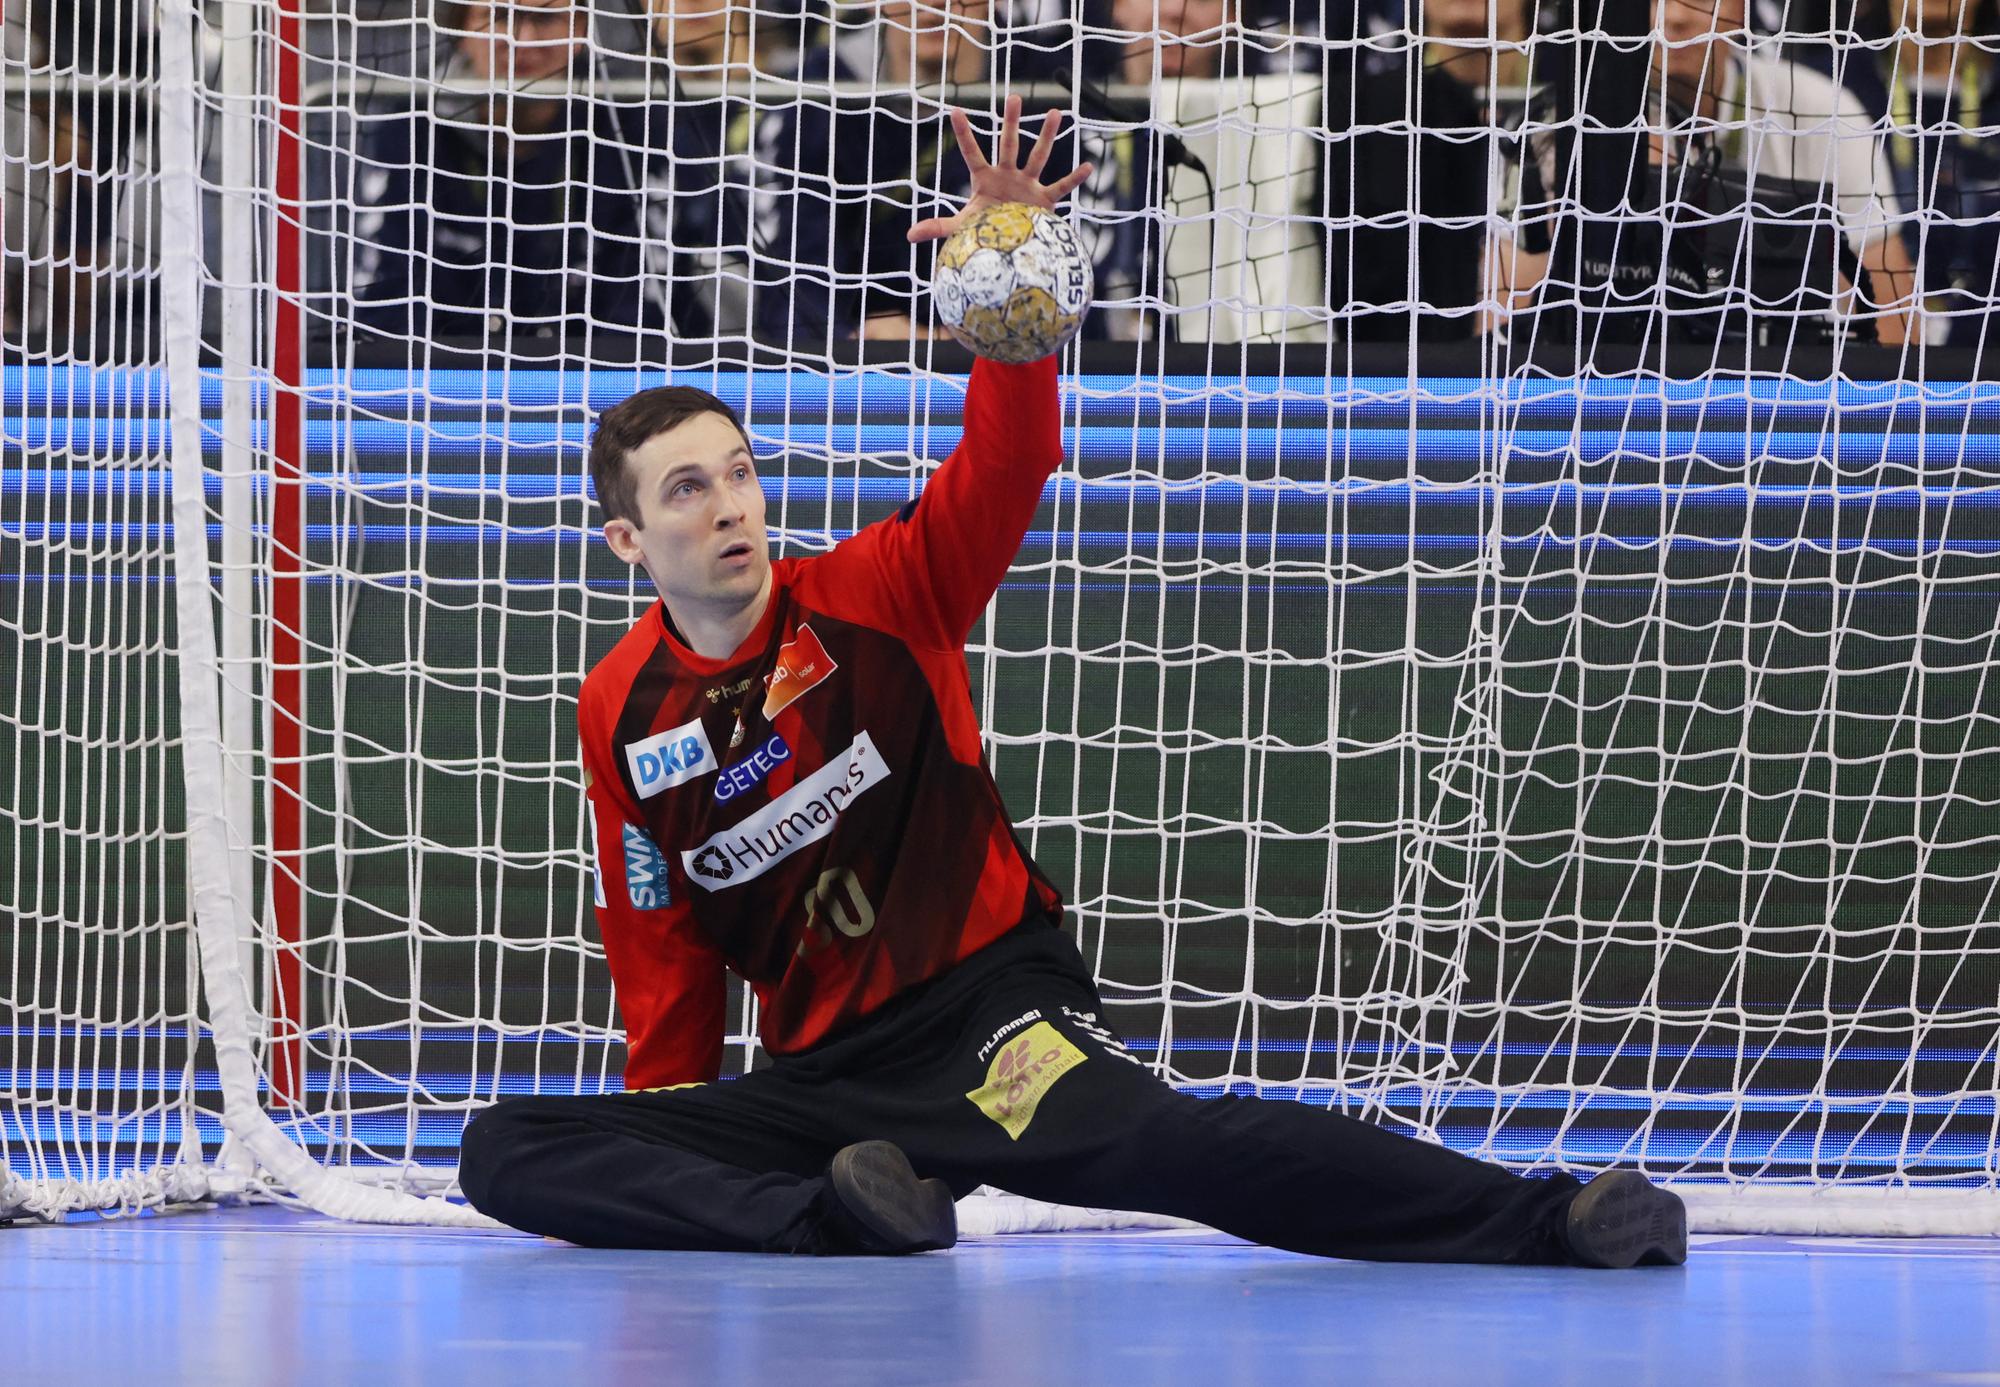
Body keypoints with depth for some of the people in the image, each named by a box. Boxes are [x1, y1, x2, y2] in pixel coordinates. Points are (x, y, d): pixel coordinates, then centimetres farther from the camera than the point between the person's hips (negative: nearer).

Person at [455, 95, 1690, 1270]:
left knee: (1148, 1143, -34)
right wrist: (664, 1141, 14)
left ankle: (1548, 1221, -44)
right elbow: (659, 944, 17)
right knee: (507, 1153, -15)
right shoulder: (624, 711, 7)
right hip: (822, 1079, 4)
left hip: (991, 1011, -4)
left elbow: (1011, 461, -15)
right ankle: (836, 1215, -31)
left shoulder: (874, 599, 0)